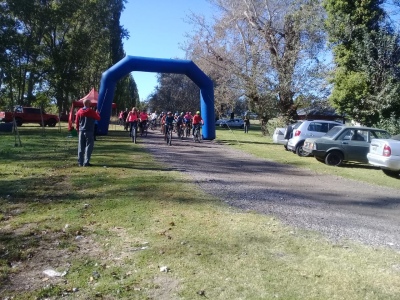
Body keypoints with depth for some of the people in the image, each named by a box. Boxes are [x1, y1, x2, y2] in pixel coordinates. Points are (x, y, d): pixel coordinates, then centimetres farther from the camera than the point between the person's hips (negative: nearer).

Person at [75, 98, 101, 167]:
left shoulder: (79, 111, 5)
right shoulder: (91, 111, -8)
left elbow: (76, 122, 9)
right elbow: (98, 118, 2)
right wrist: (97, 113, 21)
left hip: (81, 131, 5)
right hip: (89, 132, -5)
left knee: (81, 147, 9)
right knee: (89, 147, -1)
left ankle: (80, 162, 12)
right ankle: (86, 162, -5)